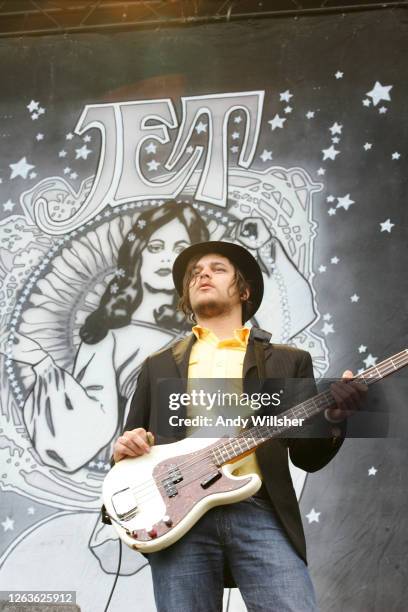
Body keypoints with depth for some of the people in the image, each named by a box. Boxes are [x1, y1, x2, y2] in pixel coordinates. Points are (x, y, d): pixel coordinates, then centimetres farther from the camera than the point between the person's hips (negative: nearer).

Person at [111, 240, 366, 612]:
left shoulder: (288, 360, 17)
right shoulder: (158, 365, 21)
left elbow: (307, 456, 11)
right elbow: (129, 445, 21)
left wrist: (333, 418, -9)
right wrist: (124, 449, -2)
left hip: (260, 512, -1)